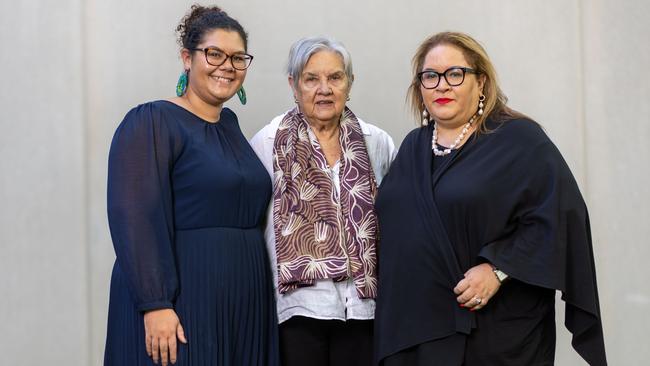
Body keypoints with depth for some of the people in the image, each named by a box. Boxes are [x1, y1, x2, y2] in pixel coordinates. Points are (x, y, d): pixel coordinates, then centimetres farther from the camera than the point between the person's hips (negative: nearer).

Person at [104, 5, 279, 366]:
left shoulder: (230, 125, 14)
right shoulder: (150, 123, -9)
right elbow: (135, 219, -17)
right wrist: (155, 305, -24)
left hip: (243, 307, 7)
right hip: (179, 305, -7)